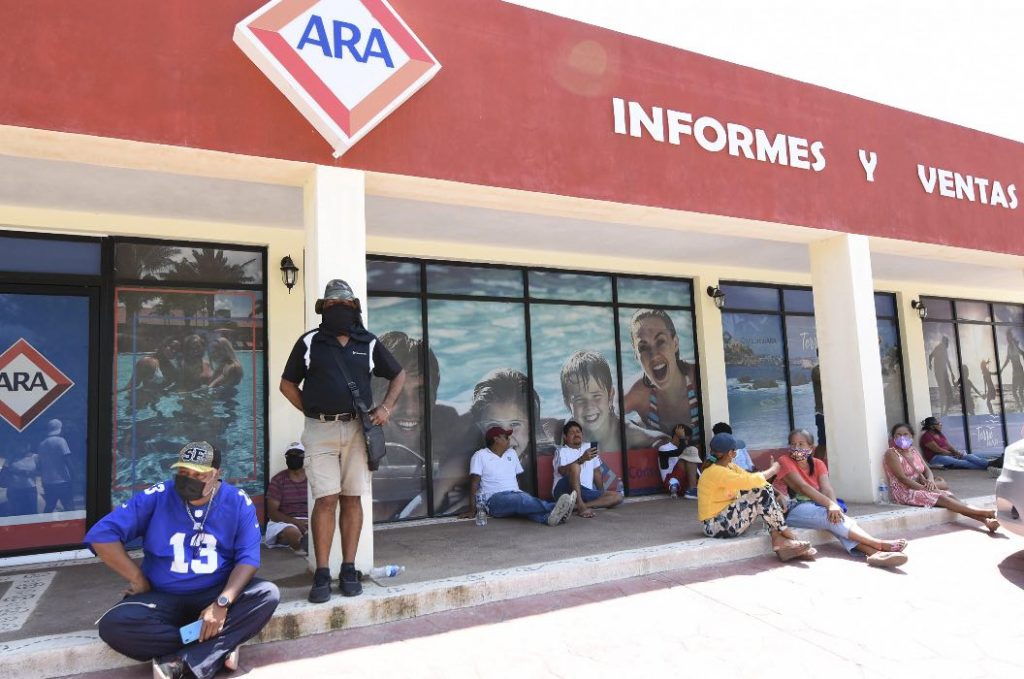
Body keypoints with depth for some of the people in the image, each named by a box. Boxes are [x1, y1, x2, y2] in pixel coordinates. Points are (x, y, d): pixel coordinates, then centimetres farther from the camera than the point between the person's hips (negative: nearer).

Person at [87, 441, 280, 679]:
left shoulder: (238, 502, -7)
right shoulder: (157, 497, -8)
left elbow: (247, 557, -11)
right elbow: (101, 535, -10)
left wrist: (222, 603, -26)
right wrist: (138, 579, -10)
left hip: (217, 595, 0)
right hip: (163, 599, 0)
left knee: (268, 594, -27)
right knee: (113, 625, -29)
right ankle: (219, 649, -22)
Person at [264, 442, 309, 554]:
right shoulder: (278, 480, 3)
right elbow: (272, 512, -4)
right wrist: (296, 522, -20)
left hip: (309, 521, 1)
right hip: (284, 522, -1)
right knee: (293, 532, -39)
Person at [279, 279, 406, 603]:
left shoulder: (368, 343, 8)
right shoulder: (309, 342, 4)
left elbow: (398, 375, 19)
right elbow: (287, 384, 12)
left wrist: (386, 407, 5)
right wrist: (312, 412, 1)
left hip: (357, 429, 2)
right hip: (320, 431, -2)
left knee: (352, 499, 5)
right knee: (326, 499, -6)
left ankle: (348, 570, 13)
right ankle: (322, 574, 2)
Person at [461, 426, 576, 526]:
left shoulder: (512, 453, 21)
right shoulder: (480, 455, 3)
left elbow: (518, 476, 17)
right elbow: (474, 483, -4)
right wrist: (472, 510, -12)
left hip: (516, 495, 5)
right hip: (494, 499, -5)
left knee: (526, 502, -31)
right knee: (521, 499, -36)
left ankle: (549, 517, -62)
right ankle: (555, 507, -57)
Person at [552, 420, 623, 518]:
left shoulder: (589, 448, 20)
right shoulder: (562, 451, 3)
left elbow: (597, 472, 22)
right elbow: (563, 471, -17)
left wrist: (602, 495, 16)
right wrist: (582, 459, -29)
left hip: (586, 492, 6)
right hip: (565, 491, -5)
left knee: (618, 497, -13)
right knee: (575, 466, -31)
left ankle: (577, 506, -26)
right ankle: (581, 506, -36)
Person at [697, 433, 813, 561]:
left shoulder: (730, 466, 9)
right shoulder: (716, 472, -21)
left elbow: (750, 480, 5)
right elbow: (750, 481, -25)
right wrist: (773, 469, -8)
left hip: (728, 517, 10)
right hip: (717, 526, -10)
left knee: (765, 489, -4)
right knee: (760, 493, -18)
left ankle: (779, 539, -12)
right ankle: (789, 537, -6)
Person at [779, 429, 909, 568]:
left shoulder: (818, 464, 11)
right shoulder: (785, 461, -6)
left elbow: (827, 488, -7)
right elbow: (802, 487, -19)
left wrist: (834, 505, -29)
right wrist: (830, 504, -30)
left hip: (816, 506, 5)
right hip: (793, 509, -4)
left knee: (835, 517, -29)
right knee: (831, 517, -30)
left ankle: (874, 553, -50)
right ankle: (879, 544, -36)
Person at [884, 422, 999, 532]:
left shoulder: (914, 451, 18)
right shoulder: (891, 453, -8)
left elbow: (927, 470, 12)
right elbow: (902, 478, -17)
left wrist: (930, 481, -13)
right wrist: (924, 487, -24)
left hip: (920, 488, 7)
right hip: (904, 492, -7)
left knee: (951, 496, -21)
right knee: (942, 498, -28)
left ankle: (986, 520, -40)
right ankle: (985, 512, -39)